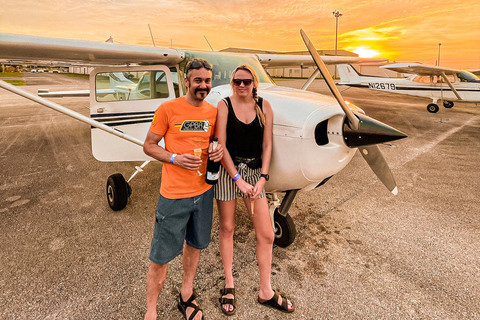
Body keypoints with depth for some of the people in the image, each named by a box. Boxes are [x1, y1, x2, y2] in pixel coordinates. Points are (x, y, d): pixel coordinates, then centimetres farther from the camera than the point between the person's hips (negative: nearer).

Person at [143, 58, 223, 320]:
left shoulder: (213, 111, 5)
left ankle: (186, 296, 43)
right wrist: (175, 158, -19)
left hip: (203, 191, 5)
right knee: (160, 257, 5)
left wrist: (218, 150, -4)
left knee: (194, 245, 20)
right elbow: (149, 145, -3)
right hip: (174, 195, -5)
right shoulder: (168, 109, -9)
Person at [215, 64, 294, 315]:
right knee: (227, 228, 10)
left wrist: (262, 178, -9)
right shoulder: (224, 105, -5)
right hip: (228, 170, -2)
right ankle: (229, 284, 32)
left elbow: (267, 145, 1)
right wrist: (238, 179, -15)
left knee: (266, 235, 4)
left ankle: (265, 292, 24)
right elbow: (221, 145, -10)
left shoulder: (264, 106, 3)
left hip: (254, 172, 3)